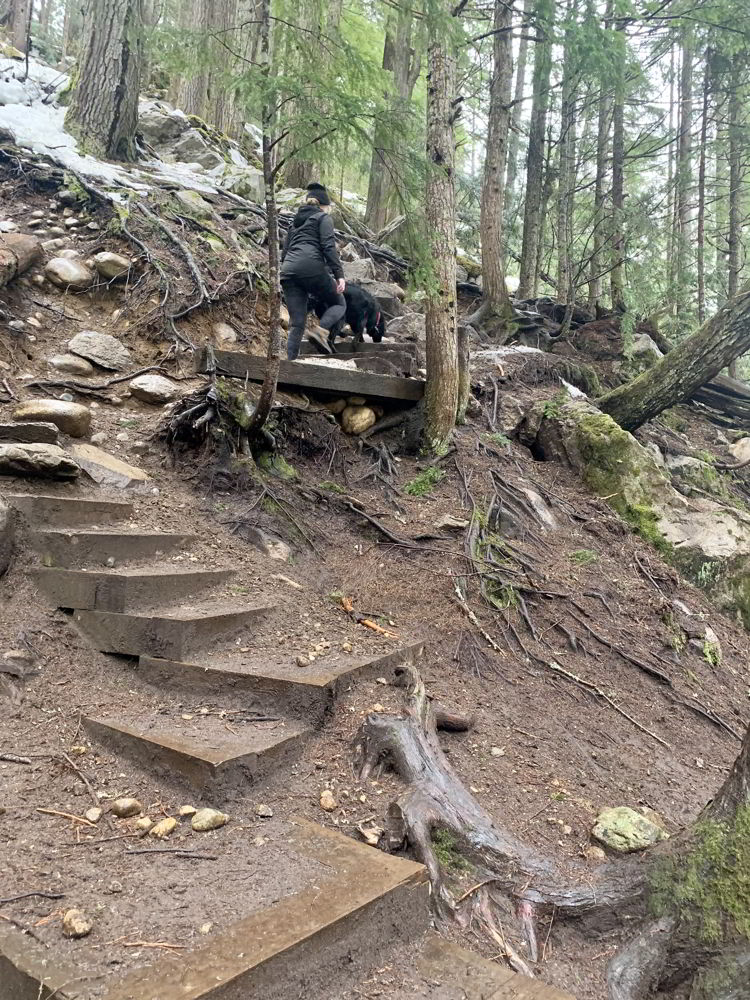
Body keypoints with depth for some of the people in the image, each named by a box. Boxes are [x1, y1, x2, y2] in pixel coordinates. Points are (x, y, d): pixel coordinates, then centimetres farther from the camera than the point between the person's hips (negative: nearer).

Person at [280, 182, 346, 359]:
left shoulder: (295, 222, 30)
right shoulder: (323, 217, 10)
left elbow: (285, 253, 29)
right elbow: (328, 247, -5)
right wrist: (339, 275, -9)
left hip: (288, 270, 6)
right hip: (311, 267, -6)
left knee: (296, 324, 4)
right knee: (339, 303, 13)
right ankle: (321, 332, -14)